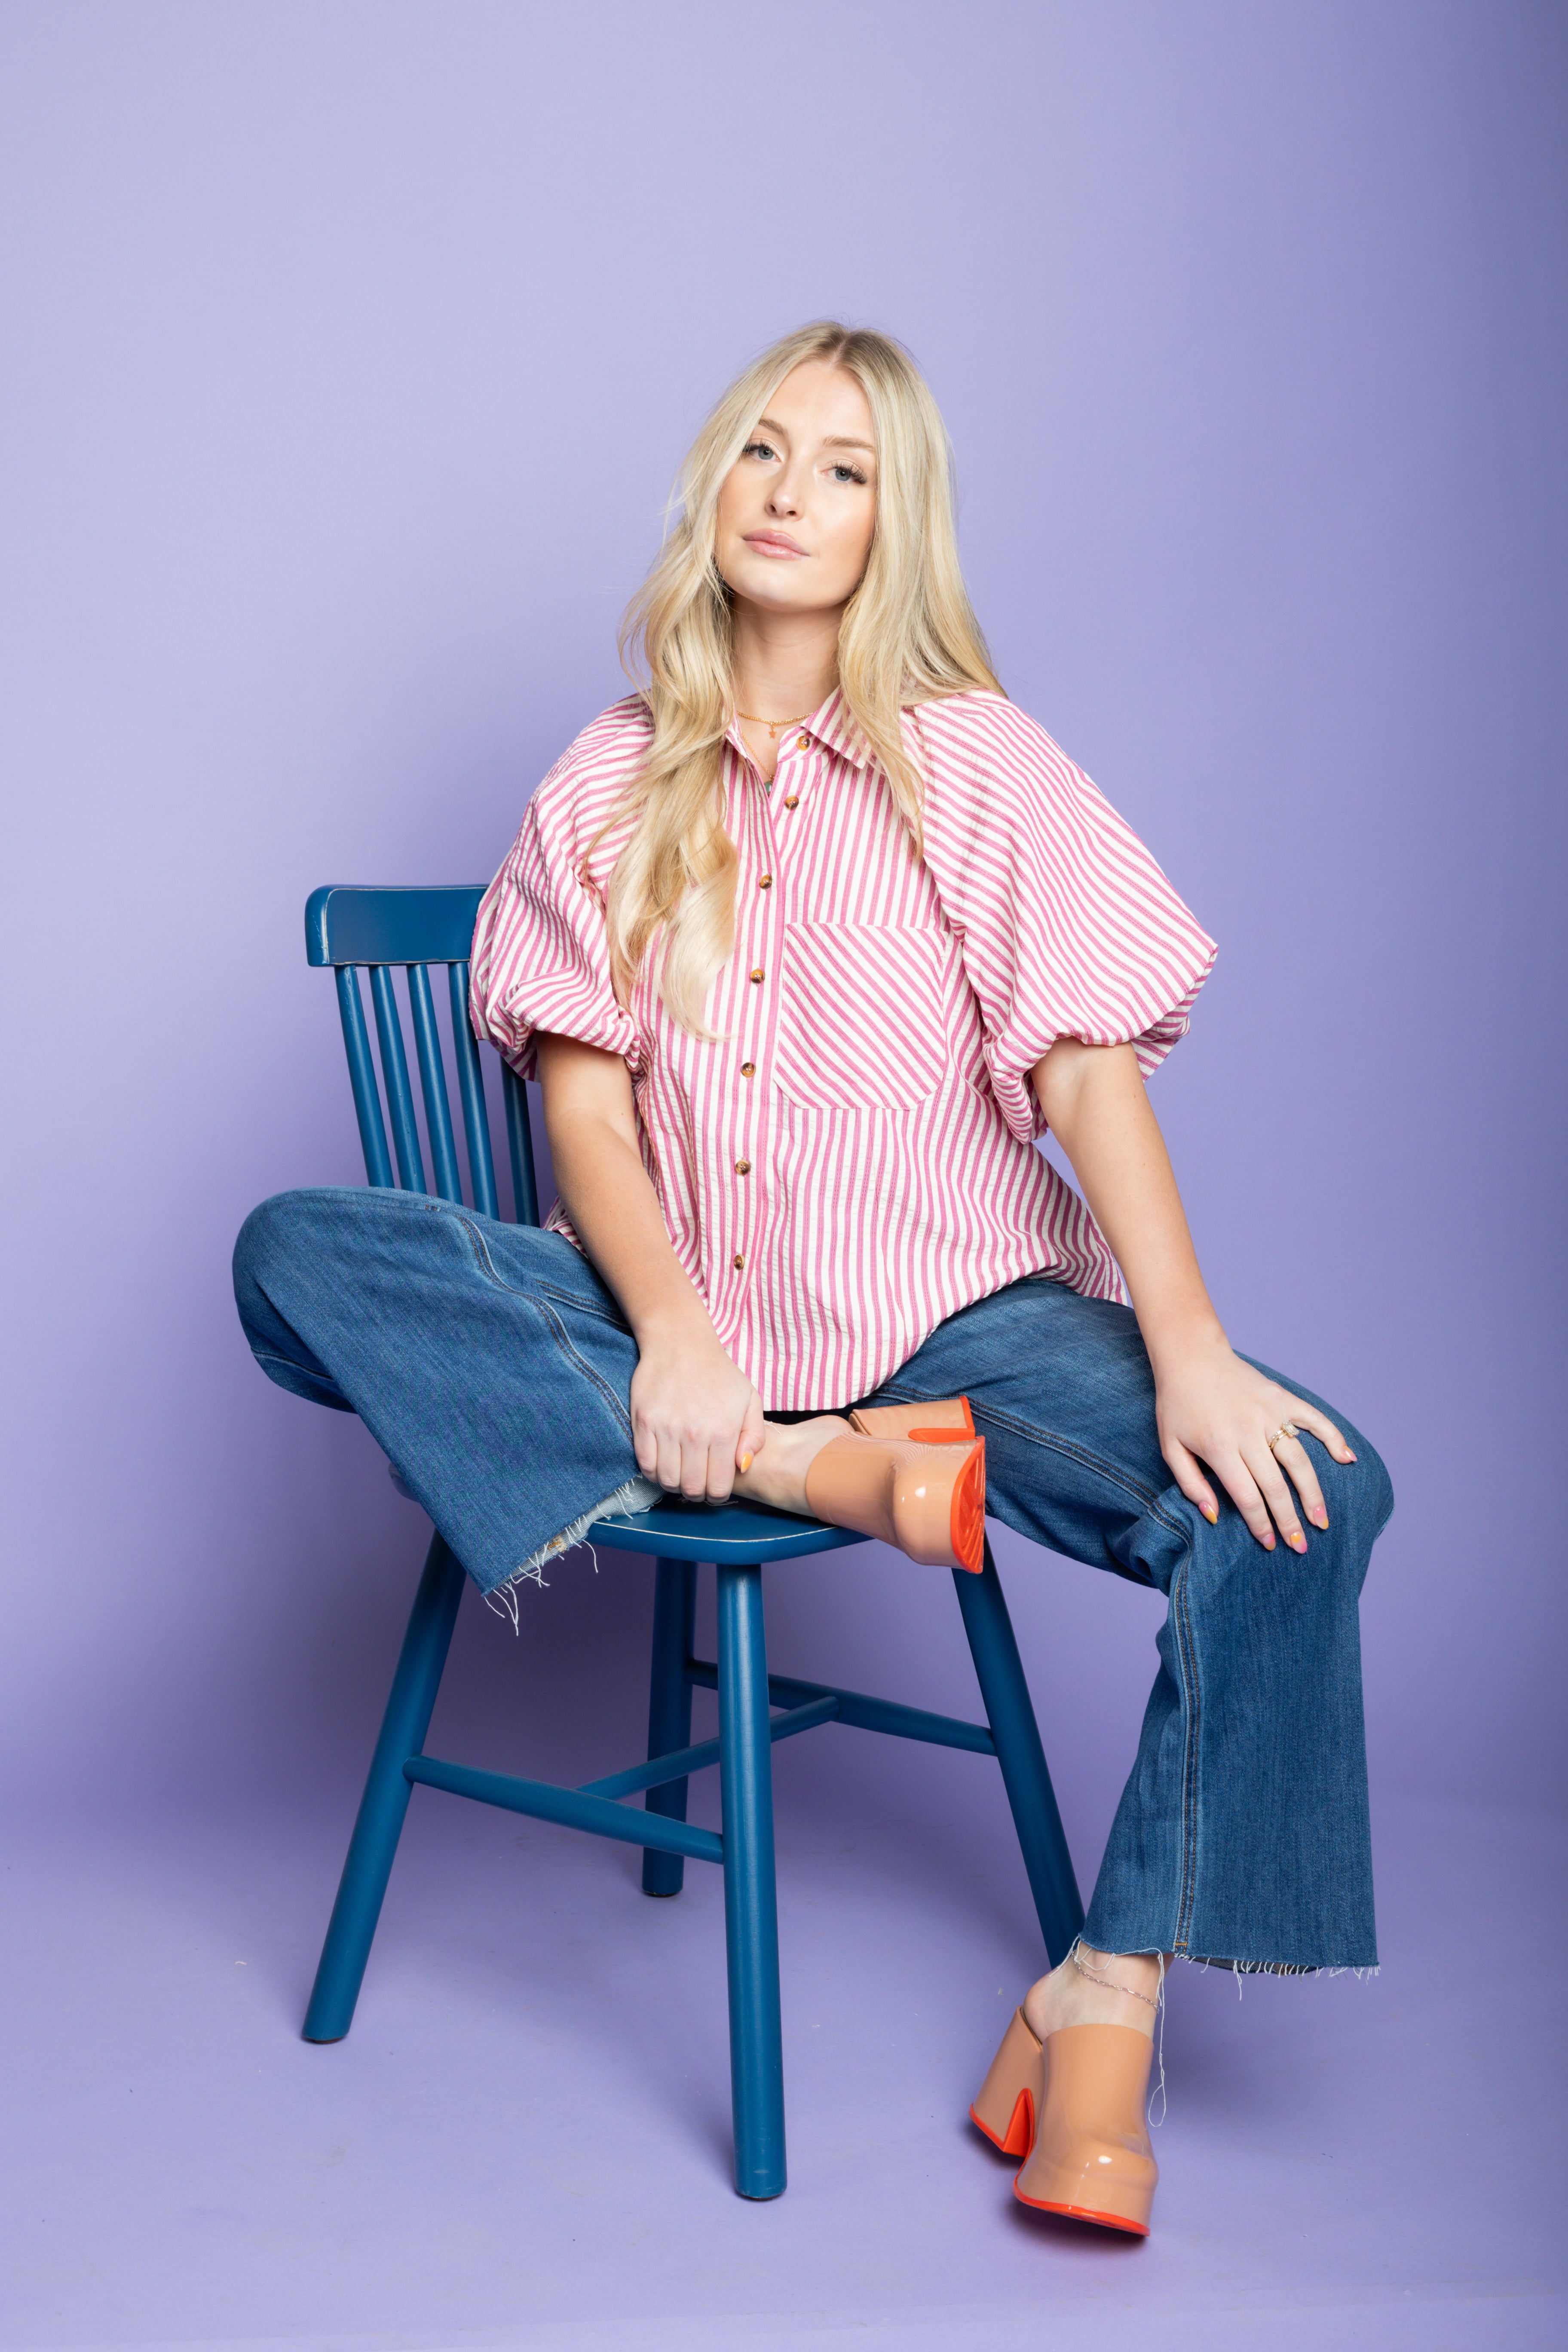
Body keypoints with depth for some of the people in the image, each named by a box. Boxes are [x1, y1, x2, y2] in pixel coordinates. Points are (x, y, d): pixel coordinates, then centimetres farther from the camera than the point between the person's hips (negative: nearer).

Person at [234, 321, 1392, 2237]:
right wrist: (672, 1331, -20)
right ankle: (804, 1472, -25)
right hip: (682, 1322, 2)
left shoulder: (979, 765, 2)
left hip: (958, 1314, -1)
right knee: (295, 1257, -20)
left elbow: (1087, 1075, -7)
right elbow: (584, 1091, -1)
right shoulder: (610, 790, 8)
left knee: (1301, 1499, -27)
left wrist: (1189, 1354, -21)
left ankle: (1105, 1999, -15)